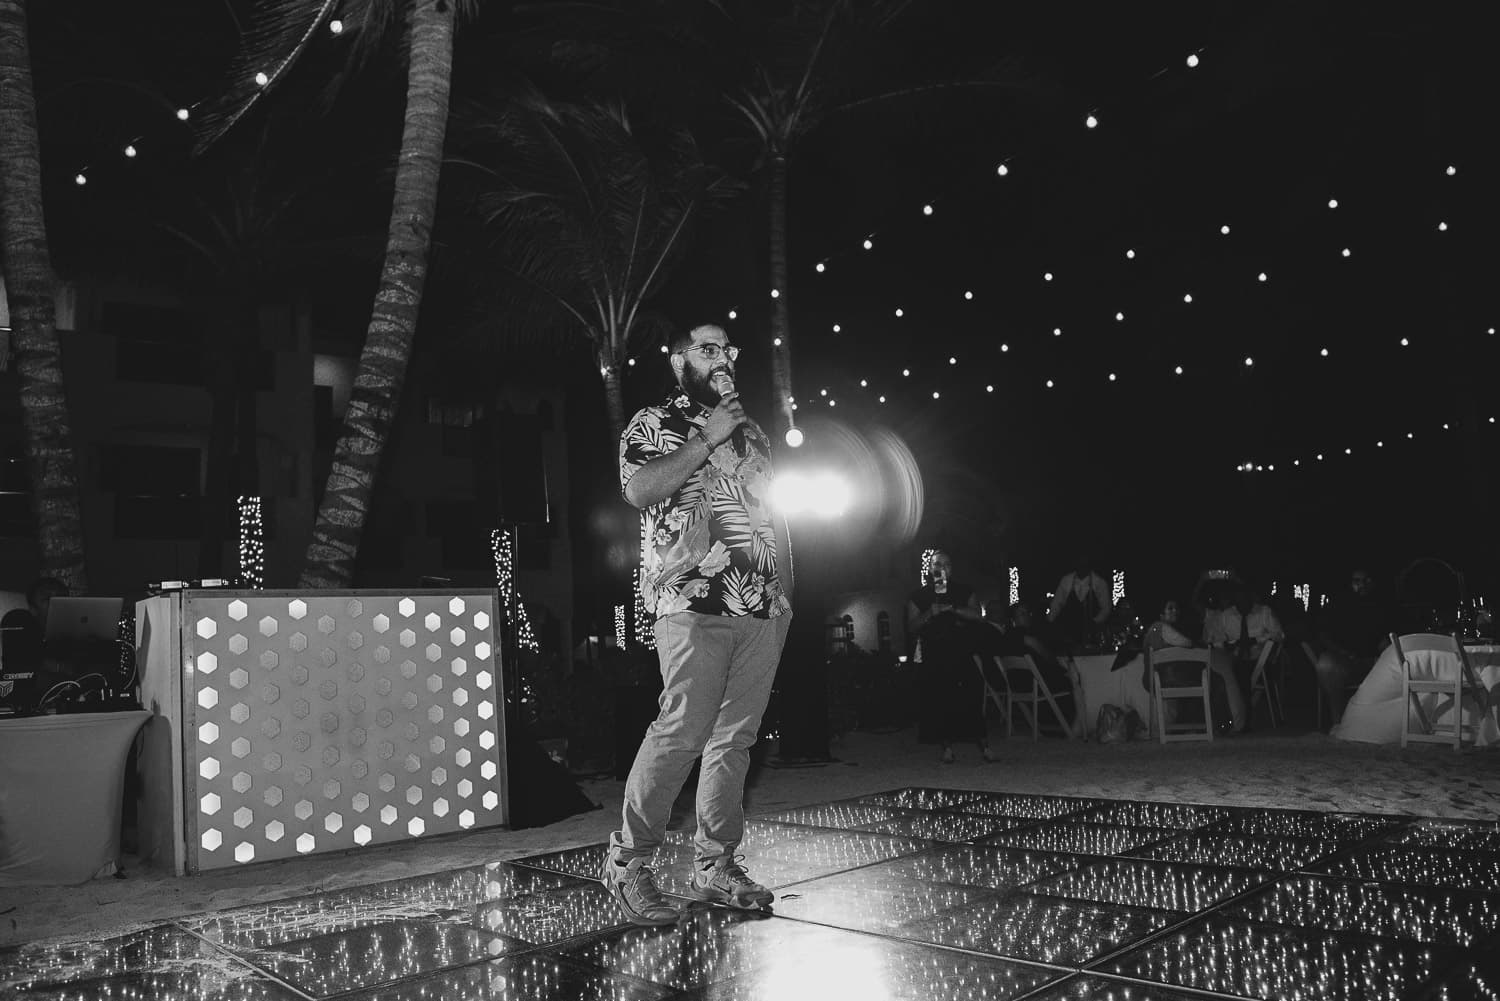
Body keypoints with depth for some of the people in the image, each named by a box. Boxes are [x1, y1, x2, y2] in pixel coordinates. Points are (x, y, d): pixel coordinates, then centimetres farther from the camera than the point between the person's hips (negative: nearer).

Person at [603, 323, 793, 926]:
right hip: (694, 602, -6)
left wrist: (785, 591, 17)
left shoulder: (752, 433, 23)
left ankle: (715, 865, 15)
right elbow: (638, 490, -13)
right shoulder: (655, 424, 6)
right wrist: (706, 439, -10)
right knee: (684, 731, -14)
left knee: (736, 735, 6)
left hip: (763, 607, 6)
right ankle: (627, 862, 0)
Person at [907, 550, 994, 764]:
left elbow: (977, 616, -2)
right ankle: (947, 745, 4)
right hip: (934, 657, 0)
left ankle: (982, 744, -1)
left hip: (962, 653, 0)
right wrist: (930, 614, -11)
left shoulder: (965, 591, 13)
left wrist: (951, 608, -14)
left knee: (971, 698, -9)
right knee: (940, 700, -5)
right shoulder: (918, 596, 11)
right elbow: (911, 628, 4)